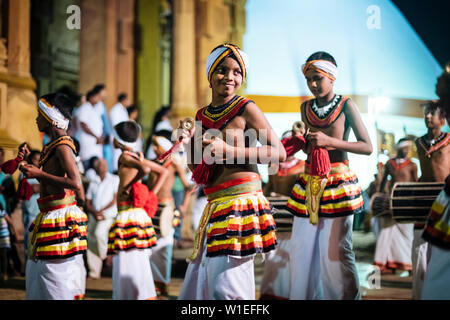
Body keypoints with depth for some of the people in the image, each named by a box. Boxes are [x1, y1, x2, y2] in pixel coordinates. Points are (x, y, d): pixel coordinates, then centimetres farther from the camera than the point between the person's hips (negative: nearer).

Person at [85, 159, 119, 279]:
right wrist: (94, 213, -7)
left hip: (108, 215, -5)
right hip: (94, 216, 5)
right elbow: (88, 203, 13)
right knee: (91, 241, -5)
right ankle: (94, 272, 1)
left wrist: (101, 211, -8)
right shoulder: (93, 183, 17)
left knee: (99, 233, -31)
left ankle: (106, 255, -7)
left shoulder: (115, 179, 5)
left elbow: (115, 199, -2)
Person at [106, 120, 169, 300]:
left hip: (128, 215, -9)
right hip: (140, 214, 9)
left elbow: (145, 169, -27)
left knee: (130, 265, -7)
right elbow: (163, 172, 21)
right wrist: (150, 195, 15)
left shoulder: (125, 156, -8)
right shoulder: (137, 156, 15)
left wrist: (128, 186, -15)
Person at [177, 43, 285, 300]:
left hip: (242, 200, -7)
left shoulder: (246, 109, -2)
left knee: (225, 286, -10)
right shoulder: (202, 116, 15)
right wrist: (189, 144, 0)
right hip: (215, 206, 7)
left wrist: (230, 151, -14)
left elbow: (280, 153, -8)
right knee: (198, 283, 10)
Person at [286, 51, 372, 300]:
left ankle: (344, 296, 5)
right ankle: (302, 296, 16)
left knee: (335, 249, -6)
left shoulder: (346, 106, -3)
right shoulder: (306, 107, 12)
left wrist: (330, 141, -16)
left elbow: (367, 147, -7)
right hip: (309, 183, 5)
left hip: (338, 184, -5)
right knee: (302, 246, 5)